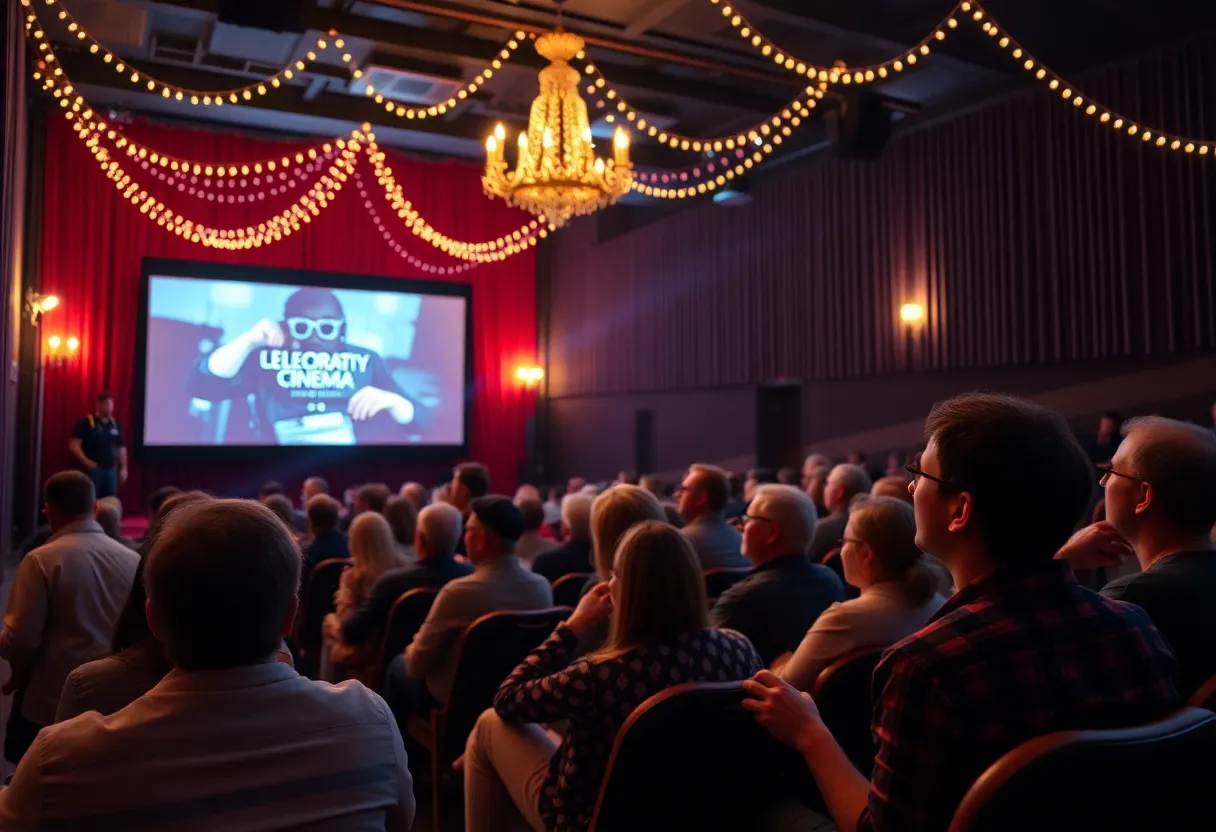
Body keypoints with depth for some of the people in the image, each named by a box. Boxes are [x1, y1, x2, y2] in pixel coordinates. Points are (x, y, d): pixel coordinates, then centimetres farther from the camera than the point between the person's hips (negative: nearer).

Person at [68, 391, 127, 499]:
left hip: (111, 469, 5)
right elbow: (73, 445, -10)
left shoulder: (116, 424, 10)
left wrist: (123, 468, 9)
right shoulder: (86, 423, -5)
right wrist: (86, 462, -16)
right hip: (93, 468, -5)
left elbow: (121, 448, 14)